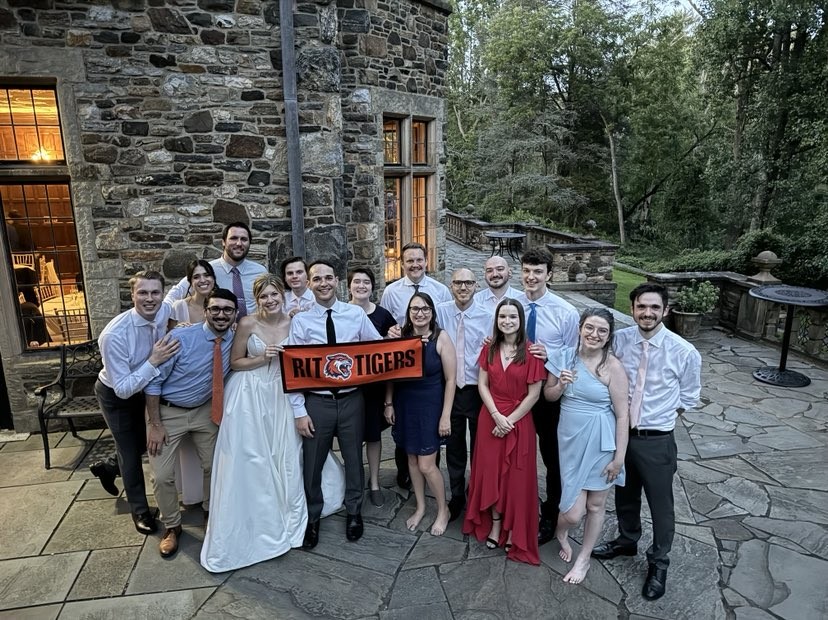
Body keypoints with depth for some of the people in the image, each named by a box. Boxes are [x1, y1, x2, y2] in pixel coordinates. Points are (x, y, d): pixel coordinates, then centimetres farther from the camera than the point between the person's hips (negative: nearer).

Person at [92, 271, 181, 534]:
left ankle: (108, 467, 50)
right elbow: (123, 389, -32)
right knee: (130, 451, 9)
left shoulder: (166, 312, -23)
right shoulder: (115, 334, -37)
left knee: (147, 442, 19)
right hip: (115, 395, -5)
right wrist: (153, 362, -41)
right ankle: (139, 510, 32)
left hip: (141, 388, 5)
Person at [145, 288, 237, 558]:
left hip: (206, 411, 4)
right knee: (162, 476, -2)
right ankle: (172, 526, 25)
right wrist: (155, 425, -17)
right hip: (168, 411, -4)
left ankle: (211, 511, 43)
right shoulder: (181, 338, -25)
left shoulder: (235, 340, -12)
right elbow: (153, 381, -17)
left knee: (214, 466, 15)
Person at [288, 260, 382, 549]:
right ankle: (312, 518, 35)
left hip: (352, 399, 1)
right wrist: (299, 411, -8)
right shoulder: (301, 320, -5)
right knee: (312, 463, 11)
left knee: (354, 458, 15)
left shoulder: (356, 314, -2)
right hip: (317, 402, -1)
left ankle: (354, 512, 39)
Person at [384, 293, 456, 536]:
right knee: (412, 459, 15)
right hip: (404, 404, 4)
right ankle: (420, 507, 36)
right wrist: (388, 403, 3)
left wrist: (445, 416, -12)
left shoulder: (441, 338, -12)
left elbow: (450, 379, -11)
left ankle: (443, 510, 24)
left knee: (426, 465, -1)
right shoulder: (401, 336, -1)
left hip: (430, 406, -4)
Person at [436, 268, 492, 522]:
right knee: (454, 446, 14)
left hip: (478, 390, -1)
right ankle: (456, 496, 33)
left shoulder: (487, 316, -4)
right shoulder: (441, 311, -1)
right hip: (450, 389, 1)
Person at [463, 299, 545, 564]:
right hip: (490, 418, 4)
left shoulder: (531, 352, -11)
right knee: (490, 471, 11)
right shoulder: (489, 348, 1)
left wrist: (509, 421, -12)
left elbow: (533, 394, -10)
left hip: (519, 422, -3)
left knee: (516, 476, 6)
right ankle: (494, 524, 28)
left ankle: (514, 533, 22)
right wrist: (496, 416, -11)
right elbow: (482, 384, 0)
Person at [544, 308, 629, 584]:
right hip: (570, 439, 2)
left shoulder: (612, 367, -14)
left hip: (600, 443, -2)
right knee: (574, 512, 0)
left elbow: (622, 415, -11)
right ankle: (561, 531, 37)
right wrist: (561, 385, -13)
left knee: (595, 505, 14)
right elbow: (548, 395, 9)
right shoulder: (564, 357, -2)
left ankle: (583, 559, 37)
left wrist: (619, 457, -10)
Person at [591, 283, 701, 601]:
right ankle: (627, 540, 50)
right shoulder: (619, 340, -10)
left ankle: (658, 563, 37)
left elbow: (688, 398, -1)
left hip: (656, 441, -3)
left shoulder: (684, 352, -17)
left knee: (660, 505, 13)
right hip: (620, 433, 3)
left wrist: (659, 417, -1)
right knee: (625, 494, 24)